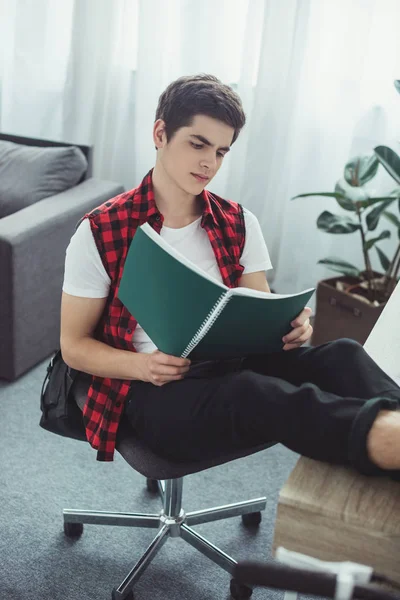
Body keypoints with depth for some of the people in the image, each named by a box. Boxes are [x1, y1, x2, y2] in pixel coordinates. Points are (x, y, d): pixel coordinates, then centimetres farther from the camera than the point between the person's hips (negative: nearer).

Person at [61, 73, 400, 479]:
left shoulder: (239, 225, 10)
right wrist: (142, 366, -20)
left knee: (340, 355, -26)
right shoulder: (99, 233, -2)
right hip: (156, 390, -4)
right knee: (252, 394, -38)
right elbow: (73, 345, 1)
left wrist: (287, 326, -16)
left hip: (232, 366, 5)